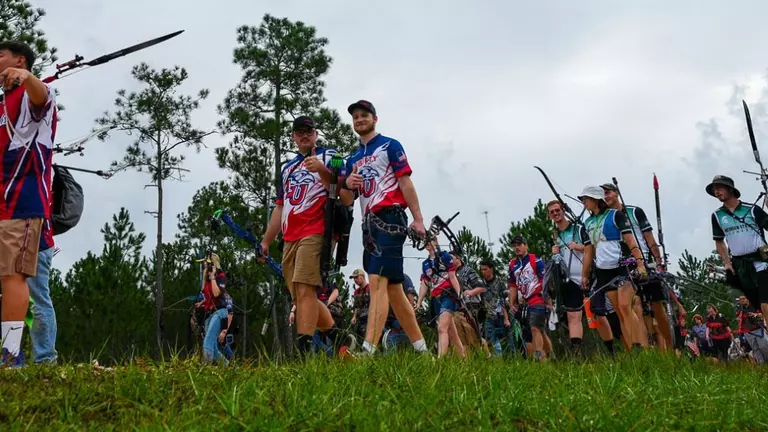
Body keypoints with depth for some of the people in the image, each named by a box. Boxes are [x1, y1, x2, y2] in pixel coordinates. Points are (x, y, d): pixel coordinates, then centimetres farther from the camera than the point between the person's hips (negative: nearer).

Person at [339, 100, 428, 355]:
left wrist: (418, 219, -13)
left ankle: (368, 349, -28)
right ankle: (421, 348, 15)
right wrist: (347, 185, -5)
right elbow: (347, 200, 18)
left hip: (389, 218, -7)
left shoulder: (390, 145, 4)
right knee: (393, 288, 8)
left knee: (378, 282, -19)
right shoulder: (353, 159, 22)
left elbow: (405, 182, -5)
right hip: (369, 224, 8)